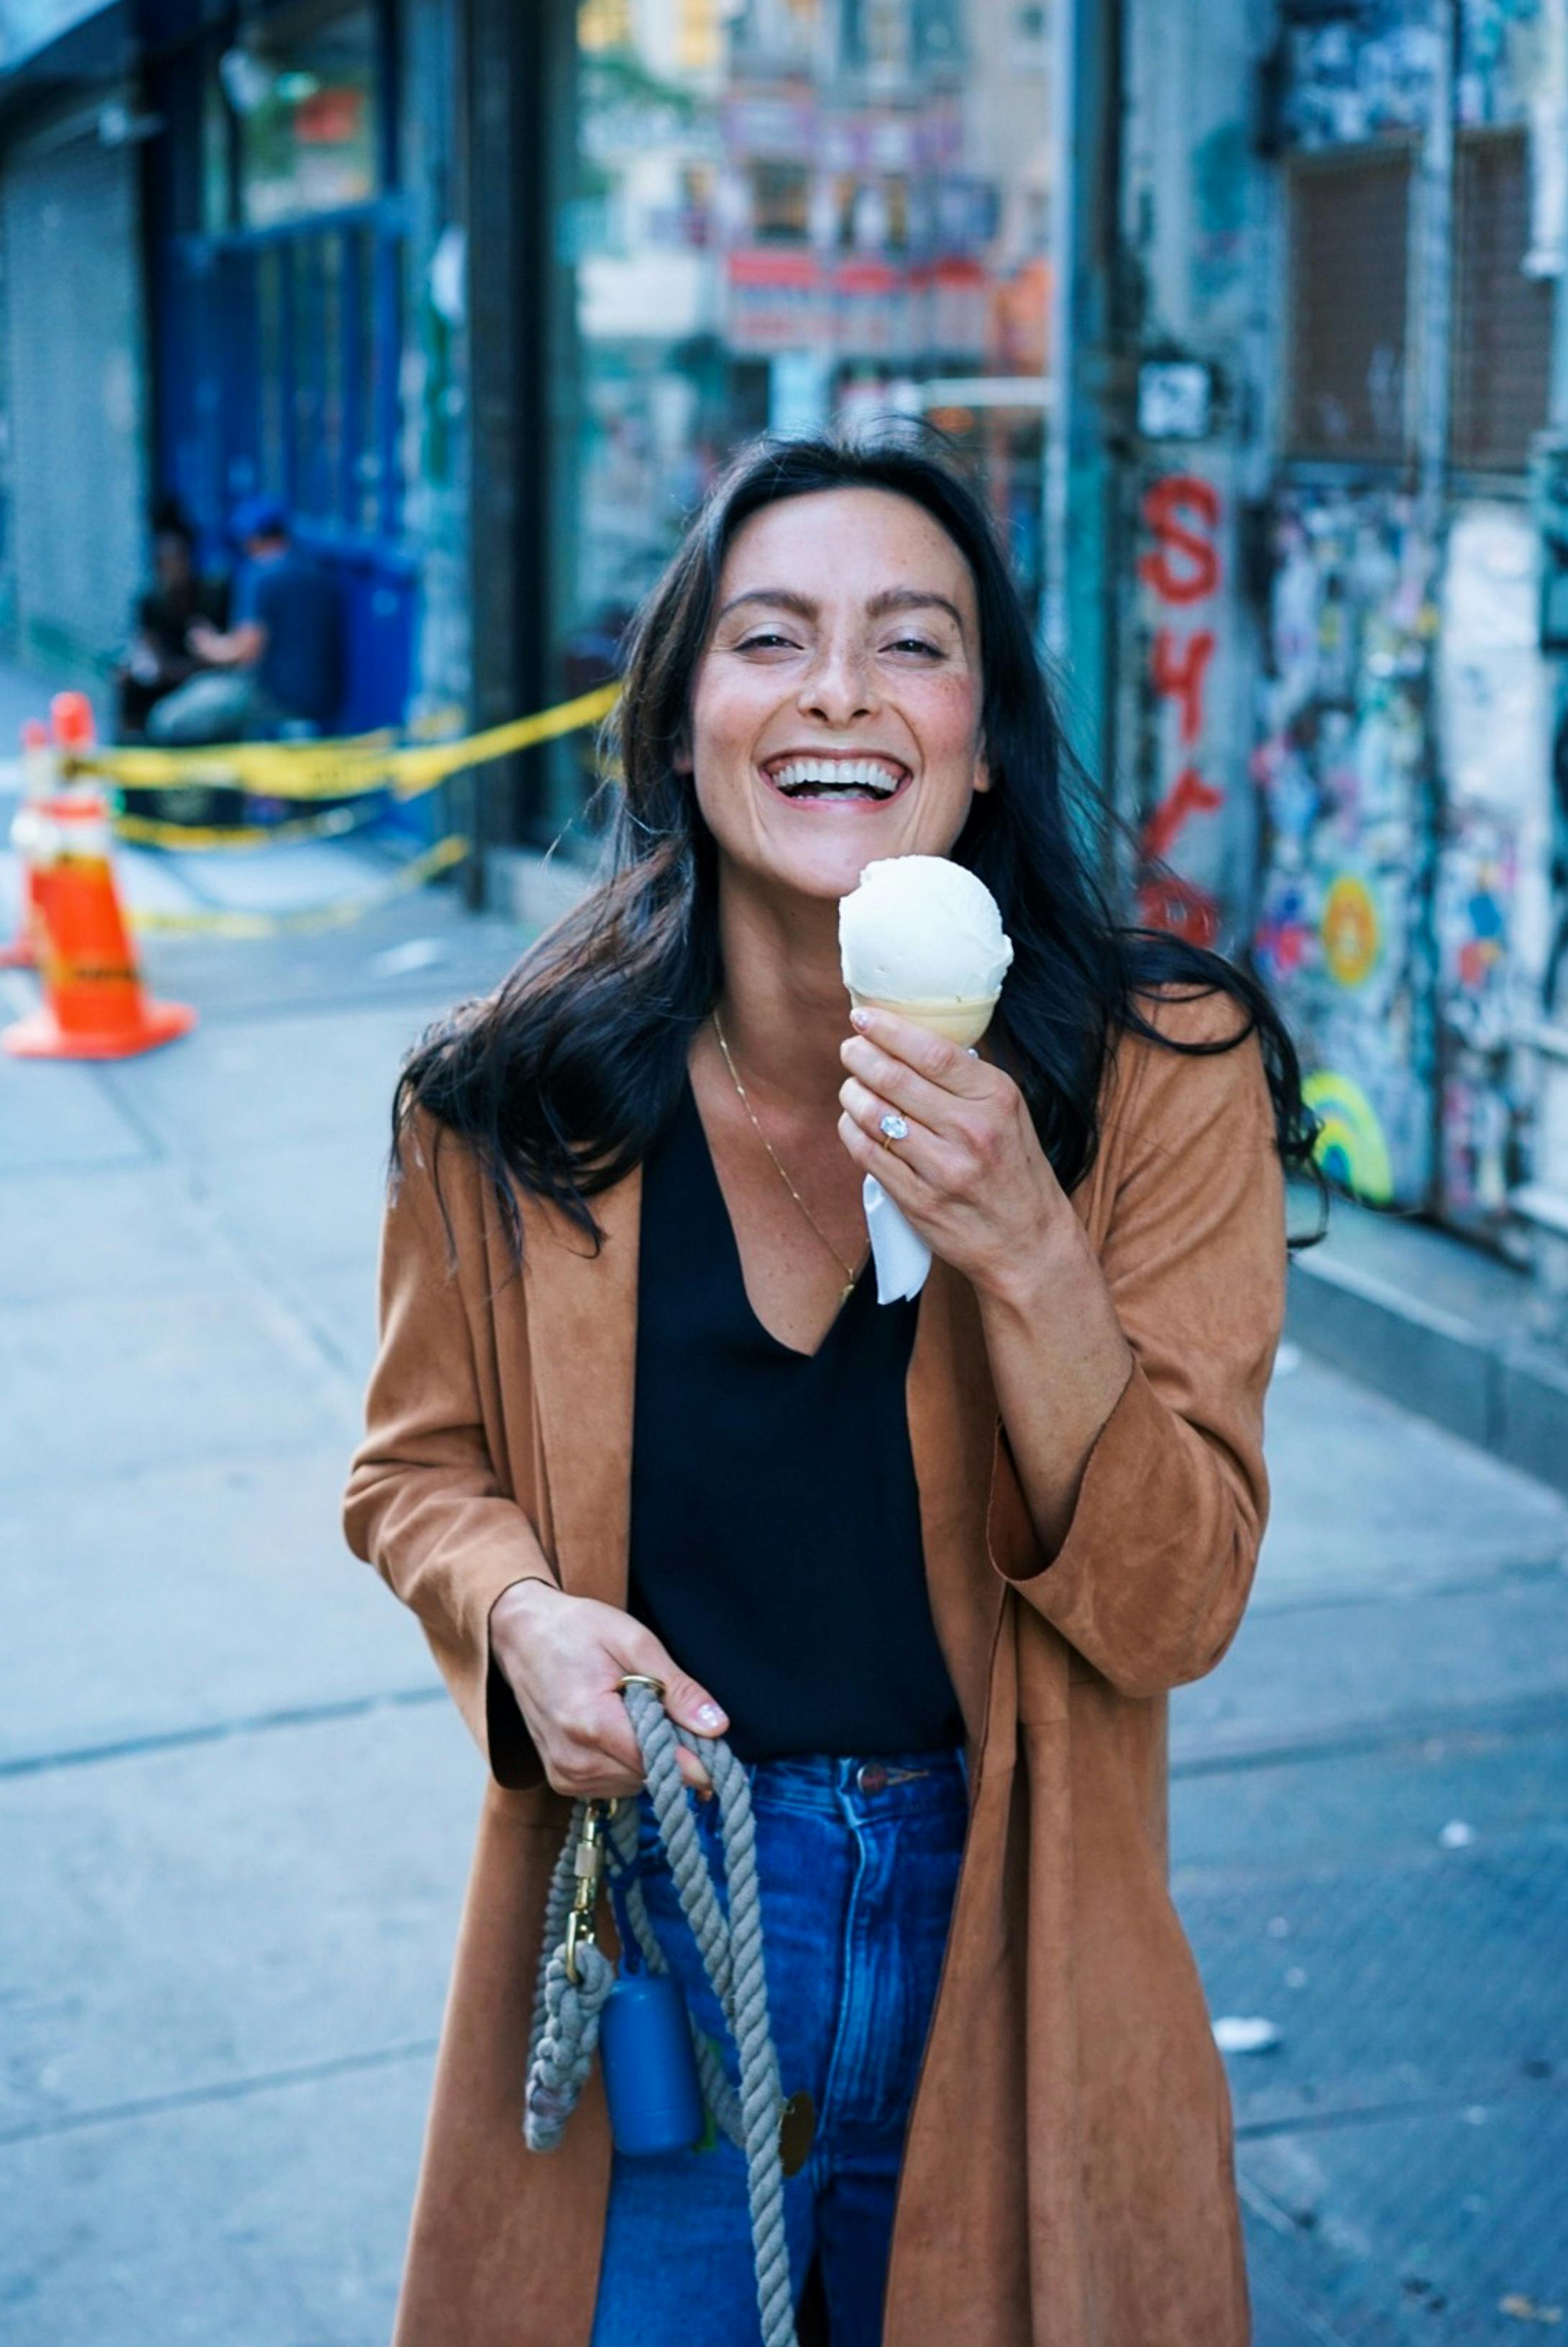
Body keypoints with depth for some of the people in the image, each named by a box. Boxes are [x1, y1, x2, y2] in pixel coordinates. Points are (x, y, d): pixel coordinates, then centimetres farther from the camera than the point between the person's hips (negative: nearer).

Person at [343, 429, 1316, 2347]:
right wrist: (523, 1611, -16)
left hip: (1001, 1958, 0)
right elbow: (423, 1467, 6)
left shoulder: (1165, 1081, -12)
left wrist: (1023, 1250, -28)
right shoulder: (512, 1104, -10)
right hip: (643, 1919, 0)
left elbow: (1174, 1612, -14)